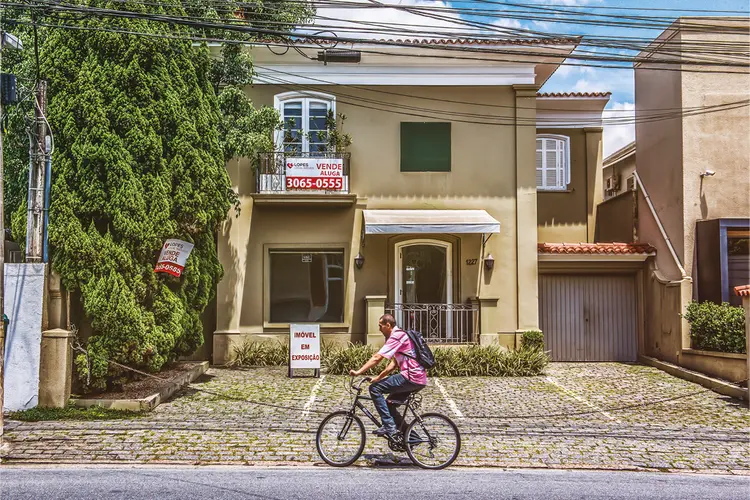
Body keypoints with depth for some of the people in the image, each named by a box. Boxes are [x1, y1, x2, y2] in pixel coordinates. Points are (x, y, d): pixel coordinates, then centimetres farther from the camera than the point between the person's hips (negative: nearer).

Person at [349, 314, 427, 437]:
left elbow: (376, 358, -16)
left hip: (411, 378, -10)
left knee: (375, 388, -9)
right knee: (389, 404, 18)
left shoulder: (396, 336, -10)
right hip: (420, 380, 10)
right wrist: (378, 377, 19)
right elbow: (394, 363, 23)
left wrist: (358, 372, -14)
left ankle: (389, 426, -10)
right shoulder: (401, 335, 21)